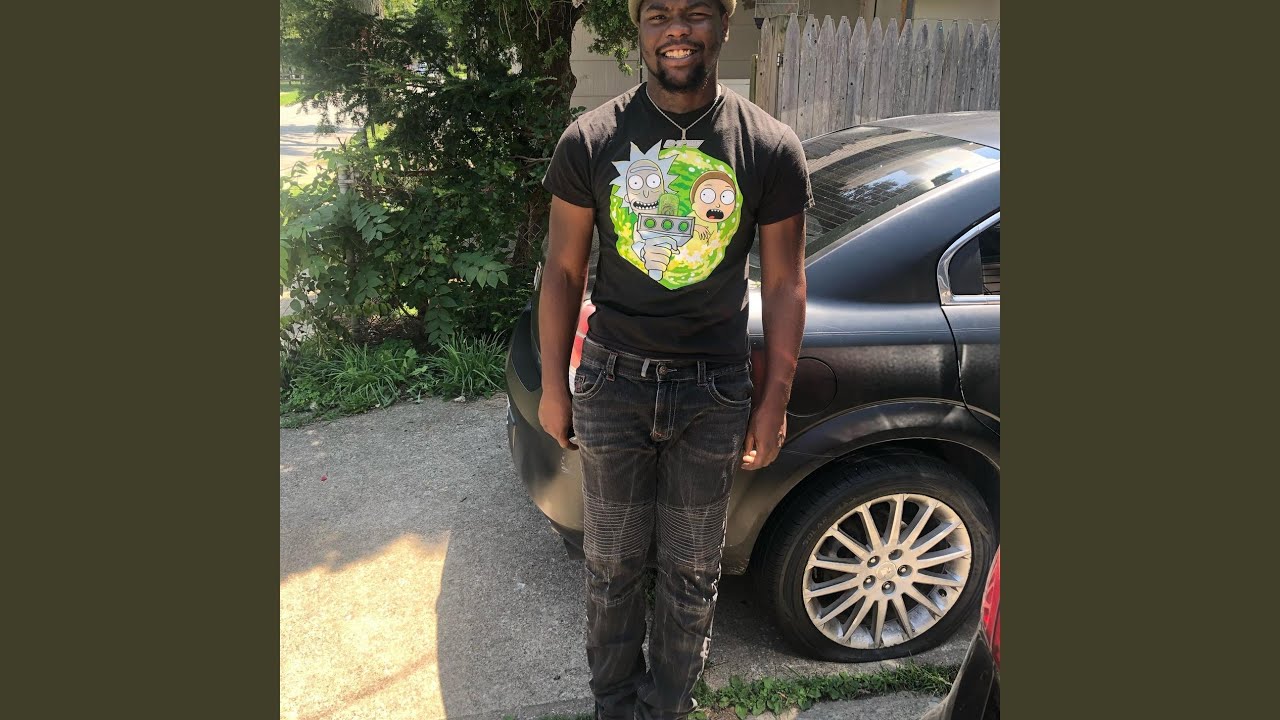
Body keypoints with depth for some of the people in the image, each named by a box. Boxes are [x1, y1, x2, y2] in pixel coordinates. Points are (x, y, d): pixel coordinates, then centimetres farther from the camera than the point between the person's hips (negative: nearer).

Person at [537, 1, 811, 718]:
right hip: (613, 383, 0)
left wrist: (774, 401, 0)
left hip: (716, 391, 0)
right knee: (614, 563, 15)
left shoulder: (772, 148, -6)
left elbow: (785, 284, -1)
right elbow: (564, 271, 1)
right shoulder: (591, 141, -5)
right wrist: (554, 388, 2)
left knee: (693, 571, 16)